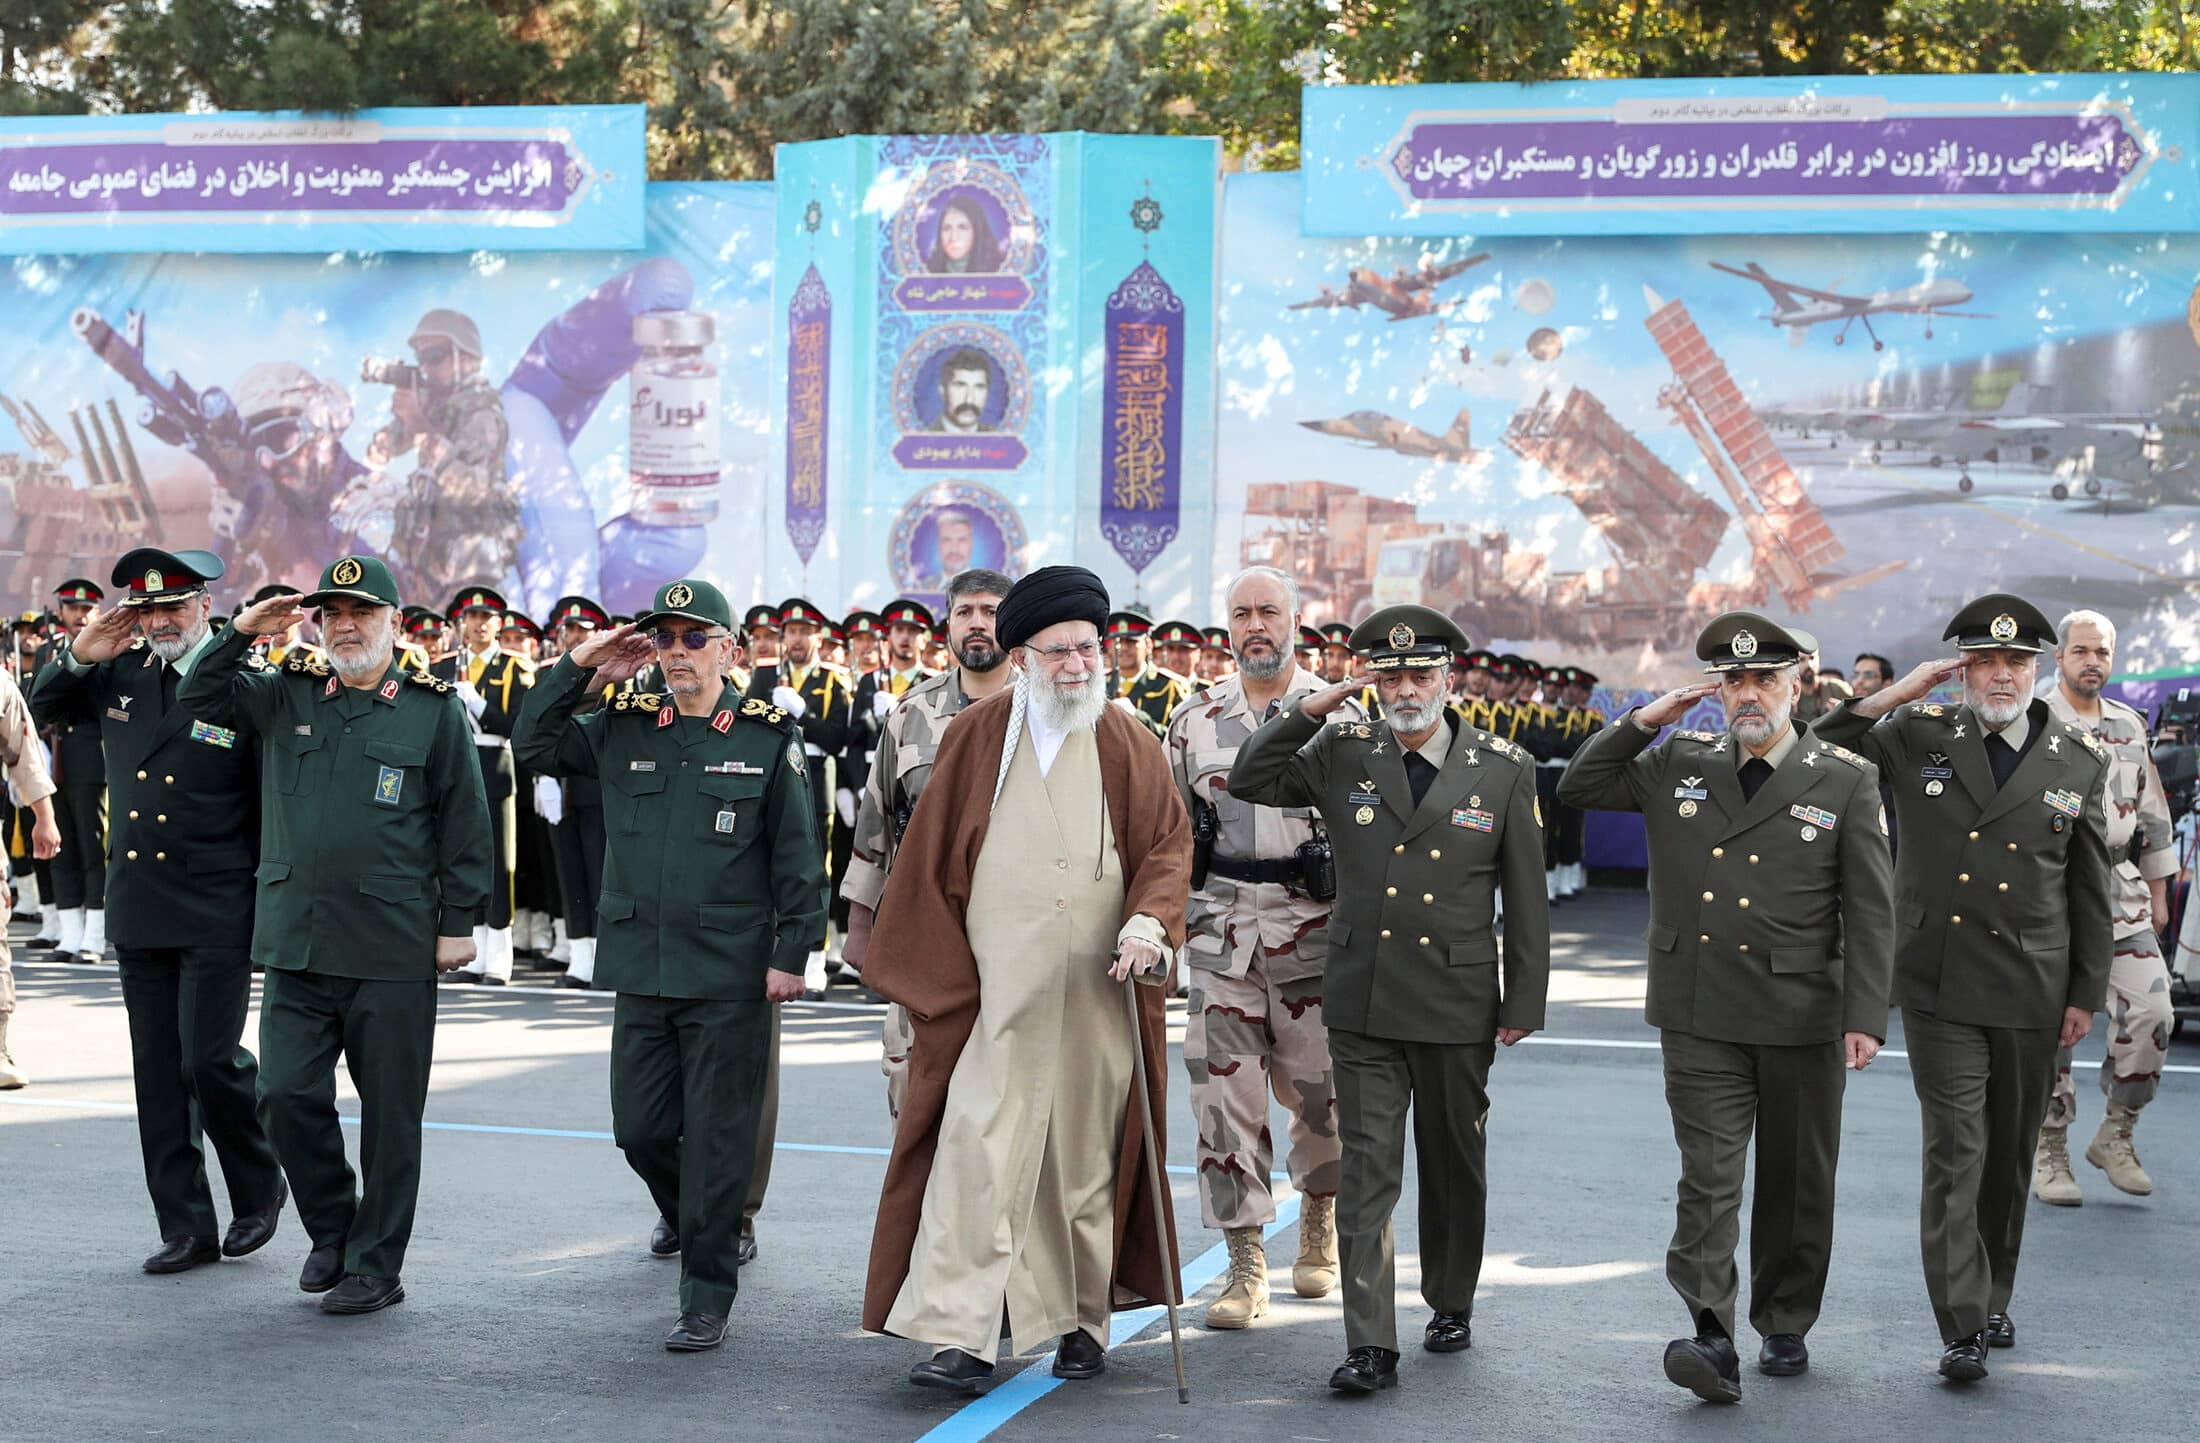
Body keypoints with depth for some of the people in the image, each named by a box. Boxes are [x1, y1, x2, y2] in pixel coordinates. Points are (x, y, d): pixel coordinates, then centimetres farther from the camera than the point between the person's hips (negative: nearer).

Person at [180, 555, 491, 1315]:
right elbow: (198, 699, 12)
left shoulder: (434, 709, 0)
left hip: (393, 950, -3)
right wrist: (239, 634, -2)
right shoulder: (287, 697, 10)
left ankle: (375, 1265, 15)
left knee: (389, 1112, 4)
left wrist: (459, 923, -2)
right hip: (295, 940, 3)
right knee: (287, 1094, 1)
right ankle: (332, 1229, 23)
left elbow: (465, 824, 1)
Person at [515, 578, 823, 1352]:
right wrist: (580, 667, 3)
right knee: (640, 1130, 10)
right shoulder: (623, 728, 8)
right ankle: (699, 1229, 38)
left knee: (716, 1141, 0)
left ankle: (707, 1300, 8)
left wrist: (791, 954, -6)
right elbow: (533, 743, 15)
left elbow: (799, 858, -2)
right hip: (640, 968, 4)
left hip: (729, 976, -4)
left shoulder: (769, 737, -2)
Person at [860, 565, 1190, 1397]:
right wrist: (939, 975, 5)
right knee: (975, 1154, -10)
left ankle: (1084, 1321, 23)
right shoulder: (976, 737, 4)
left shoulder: (1128, 745, 5)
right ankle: (959, 1337, -10)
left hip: (1098, 994, 1)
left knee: (1086, 1162, 9)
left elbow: (1169, 844, 5)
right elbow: (931, 859, 7)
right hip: (993, 993, -1)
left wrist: (1146, 922, -14)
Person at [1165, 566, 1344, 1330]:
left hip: (1314, 926, -2)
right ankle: (1245, 1265, 4)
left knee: (1317, 1089, 5)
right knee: (1225, 1092, -3)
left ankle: (1319, 1219, 33)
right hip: (1221, 929, 2)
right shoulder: (1194, 722, 9)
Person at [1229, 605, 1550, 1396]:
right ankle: (1371, 1347, -4)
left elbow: (1525, 898, 1)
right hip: (1362, 1004, 0)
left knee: (1453, 1166, 15)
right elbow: (1249, 782, 5)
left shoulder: (1503, 768, -2)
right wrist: (1310, 710, -7)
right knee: (1366, 1172, -4)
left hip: (1458, 1006, 0)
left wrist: (1523, 1003, 0)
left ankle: (1451, 1303, 35)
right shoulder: (1343, 753, 1)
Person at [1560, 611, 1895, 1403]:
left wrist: (1866, 1018, -11)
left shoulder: (1847, 782, -1)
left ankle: (1786, 1328, 26)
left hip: (1801, 1018, -1)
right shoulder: (1677, 766, 6)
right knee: (1707, 1178, -8)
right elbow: (1578, 788, 12)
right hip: (1700, 1017, 1)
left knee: (1795, 1184, 11)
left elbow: (1870, 913, -3)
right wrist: (1643, 721, 0)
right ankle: (1712, 1338, -13)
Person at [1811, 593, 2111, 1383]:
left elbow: (2091, 892, 7)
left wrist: (2086, 993, 5)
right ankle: (1963, 1328, -6)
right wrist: (1895, 694, -10)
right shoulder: (1918, 738, 1)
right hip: (1940, 990, -2)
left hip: (2031, 994, 2)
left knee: (2009, 1157, 12)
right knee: (1956, 1153, -7)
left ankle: (1992, 1299, 29)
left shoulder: (2078, 761, 3)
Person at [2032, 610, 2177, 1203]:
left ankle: (2115, 1135, 10)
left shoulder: (2130, 726, 14)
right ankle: (2050, 1154, 10)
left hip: (2121, 894, 4)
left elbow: (2153, 814, 19)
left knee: (2151, 1012, -7)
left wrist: (2158, 893, 16)